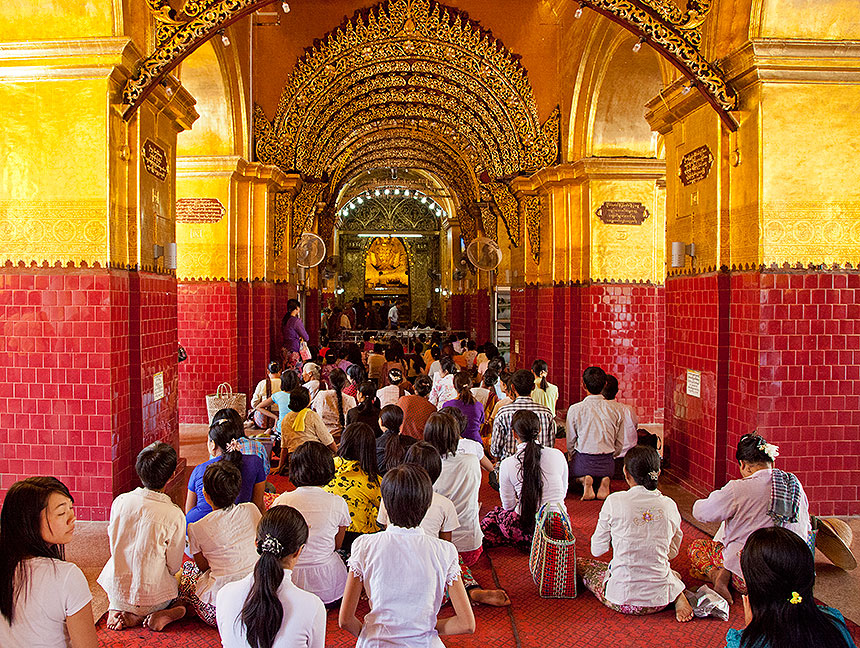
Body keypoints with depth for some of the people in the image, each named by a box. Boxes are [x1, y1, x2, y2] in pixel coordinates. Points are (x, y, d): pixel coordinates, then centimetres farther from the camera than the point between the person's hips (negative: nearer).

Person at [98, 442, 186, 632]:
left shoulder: (120, 501, -9)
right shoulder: (174, 516, -20)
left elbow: (112, 544, 6)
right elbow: (173, 567, -9)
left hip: (116, 593, 4)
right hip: (152, 597, -4)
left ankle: (120, 611, 6)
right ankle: (161, 614, -1)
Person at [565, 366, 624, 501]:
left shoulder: (575, 409, -10)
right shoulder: (614, 409, -2)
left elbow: (570, 442, 0)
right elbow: (620, 443, 6)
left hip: (583, 460, -2)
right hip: (607, 462, 2)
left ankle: (584, 480, -12)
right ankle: (605, 480, -10)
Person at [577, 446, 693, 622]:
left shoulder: (615, 501, -12)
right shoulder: (669, 505, -3)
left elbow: (597, 549, -2)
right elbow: (672, 552, 12)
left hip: (621, 600, -5)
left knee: (580, 564, 22)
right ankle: (678, 596, 4)